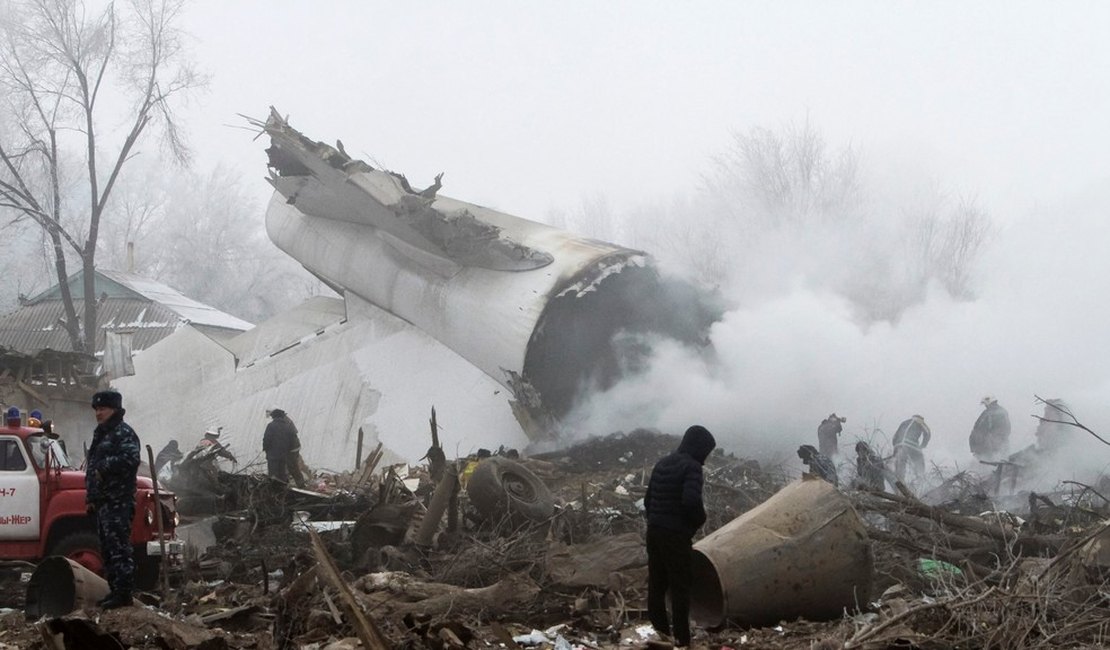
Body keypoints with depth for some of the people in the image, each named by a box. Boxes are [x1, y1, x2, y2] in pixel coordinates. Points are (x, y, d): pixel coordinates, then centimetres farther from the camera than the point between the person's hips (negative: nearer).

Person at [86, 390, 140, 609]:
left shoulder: (124, 433, -8)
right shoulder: (101, 434, 22)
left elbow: (130, 459, -24)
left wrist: (103, 467, -18)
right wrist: (91, 497, 24)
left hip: (117, 502, -10)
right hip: (103, 502, 10)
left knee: (119, 548, -11)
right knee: (107, 549, 13)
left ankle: (124, 593, -12)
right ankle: (115, 590, 19)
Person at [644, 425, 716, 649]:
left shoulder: (662, 463, 13)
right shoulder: (691, 467, -12)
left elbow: (648, 499, 14)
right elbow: (691, 501, -25)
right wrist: (699, 519, -7)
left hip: (654, 531, 8)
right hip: (677, 535, -8)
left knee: (656, 585, 12)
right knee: (680, 588, 0)